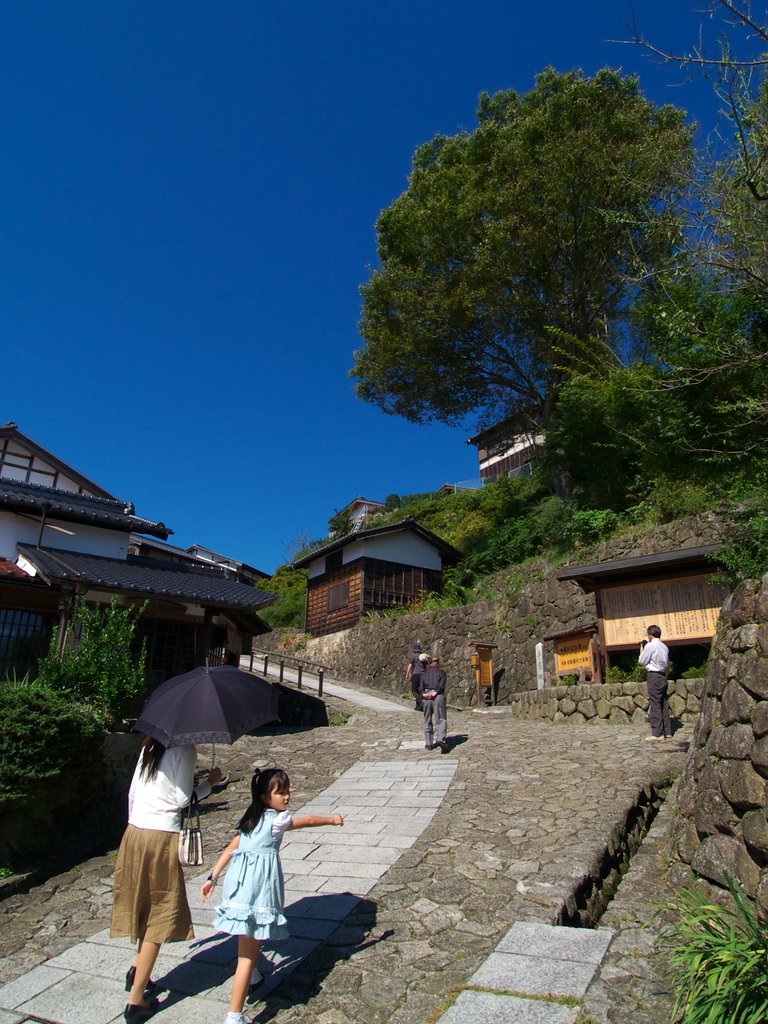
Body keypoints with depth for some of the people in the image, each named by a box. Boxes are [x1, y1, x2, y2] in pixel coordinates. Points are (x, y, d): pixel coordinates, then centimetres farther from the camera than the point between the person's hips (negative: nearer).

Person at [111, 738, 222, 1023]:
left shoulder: (150, 747, 10)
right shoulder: (185, 750, -12)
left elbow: (132, 793, 14)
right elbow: (183, 799, -14)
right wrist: (210, 782, 0)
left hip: (133, 835, 7)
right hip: (162, 836, -7)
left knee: (147, 906, 24)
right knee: (161, 914, 5)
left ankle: (138, 970, 26)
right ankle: (136, 1000, 9)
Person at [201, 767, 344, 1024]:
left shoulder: (250, 818, 12)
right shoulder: (277, 820, -9)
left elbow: (230, 849, 13)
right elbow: (307, 821, 3)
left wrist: (213, 878, 18)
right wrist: (331, 820, 18)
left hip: (239, 881, 9)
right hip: (259, 884, -8)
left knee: (251, 939, 31)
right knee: (247, 952, -4)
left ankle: (253, 978, 53)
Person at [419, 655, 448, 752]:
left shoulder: (424, 674, 20)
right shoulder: (441, 672, 12)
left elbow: (421, 685, 4)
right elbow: (442, 685, -4)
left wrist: (424, 693, -8)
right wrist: (435, 692, -12)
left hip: (426, 696, 3)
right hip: (438, 696, -3)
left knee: (427, 721, 11)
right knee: (441, 720, -4)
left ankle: (428, 743, 8)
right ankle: (441, 739, -23)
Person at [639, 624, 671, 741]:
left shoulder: (650, 646, -11)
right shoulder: (664, 646, 12)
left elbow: (642, 661, -5)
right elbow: (667, 663, 17)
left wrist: (642, 648, 5)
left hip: (653, 676, -8)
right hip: (663, 675, 8)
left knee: (655, 705, -7)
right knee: (664, 704, 11)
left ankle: (657, 733, -9)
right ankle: (667, 731, 15)